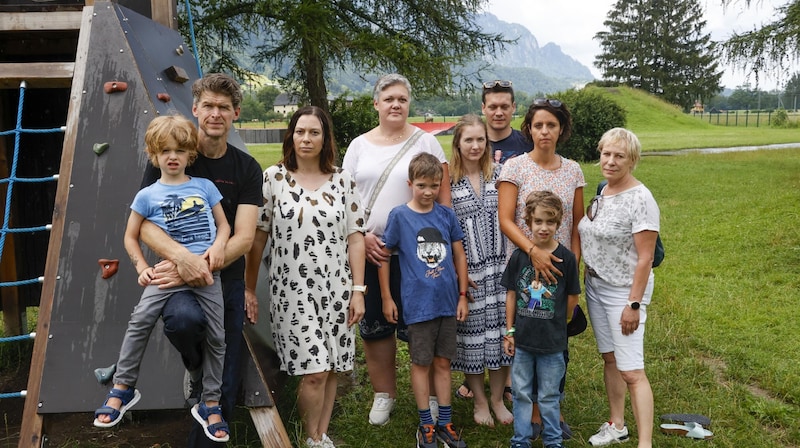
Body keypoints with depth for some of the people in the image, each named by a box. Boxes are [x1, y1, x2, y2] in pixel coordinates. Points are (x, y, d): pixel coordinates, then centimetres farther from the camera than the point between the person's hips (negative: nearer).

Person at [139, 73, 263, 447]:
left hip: (227, 280, 2)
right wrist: (183, 256, -32)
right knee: (184, 317, -37)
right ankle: (195, 368, -2)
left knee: (224, 388, 4)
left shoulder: (246, 169, 2)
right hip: (178, 278, -2)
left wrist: (200, 267, -23)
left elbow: (244, 237, -7)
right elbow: (145, 224, -13)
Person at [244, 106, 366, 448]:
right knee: (314, 371, -8)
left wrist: (358, 290, -1)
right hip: (292, 290, -2)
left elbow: (355, 237, 3)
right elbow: (258, 237, 1)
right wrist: (249, 288, 0)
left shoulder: (343, 180, 4)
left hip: (336, 289, 3)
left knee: (330, 370, 8)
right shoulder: (273, 177, -1)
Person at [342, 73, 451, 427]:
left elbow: (443, 198, -1)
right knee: (374, 326, 10)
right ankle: (384, 394, 27)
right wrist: (361, 235, -5)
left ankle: (430, 394, 19)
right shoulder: (359, 145, 8)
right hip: (369, 250, 3)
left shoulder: (426, 143, 0)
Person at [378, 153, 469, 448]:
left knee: (443, 362, 12)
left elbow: (459, 256, 8)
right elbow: (384, 256, -1)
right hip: (418, 304, -3)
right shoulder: (399, 216, -6)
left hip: (447, 301, 3)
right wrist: (386, 298, -1)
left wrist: (462, 295, 6)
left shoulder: (447, 215, 2)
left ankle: (445, 423, 24)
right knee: (421, 363, 9)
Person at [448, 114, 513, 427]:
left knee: (500, 331, 8)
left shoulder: (499, 173, 4)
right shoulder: (448, 181, -4)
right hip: (466, 271, -2)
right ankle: (479, 401, 24)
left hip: (499, 266, 2)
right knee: (471, 334, 6)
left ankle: (497, 398, 25)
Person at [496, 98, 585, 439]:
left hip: (561, 268, 3)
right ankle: (532, 413, 22)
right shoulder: (515, 167, -5)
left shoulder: (572, 170, 6)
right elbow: (505, 220, -12)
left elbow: (577, 224, 9)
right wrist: (533, 251, -25)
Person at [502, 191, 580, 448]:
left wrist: (559, 323, 10)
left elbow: (572, 296, 2)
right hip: (522, 339, 1)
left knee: (549, 396, 12)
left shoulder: (566, 258, -9)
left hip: (552, 340, -1)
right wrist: (509, 331, 3)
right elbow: (511, 294, 2)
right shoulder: (519, 255, -5)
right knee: (521, 393, 13)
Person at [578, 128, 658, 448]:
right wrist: (586, 279, 10)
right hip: (595, 286, 8)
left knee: (631, 371, -7)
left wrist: (634, 304, -20)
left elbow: (645, 258, -18)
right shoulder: (603, 193, 6)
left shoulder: (640, 199, -17)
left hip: (624, 291, -8)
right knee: (609, 359, 17)